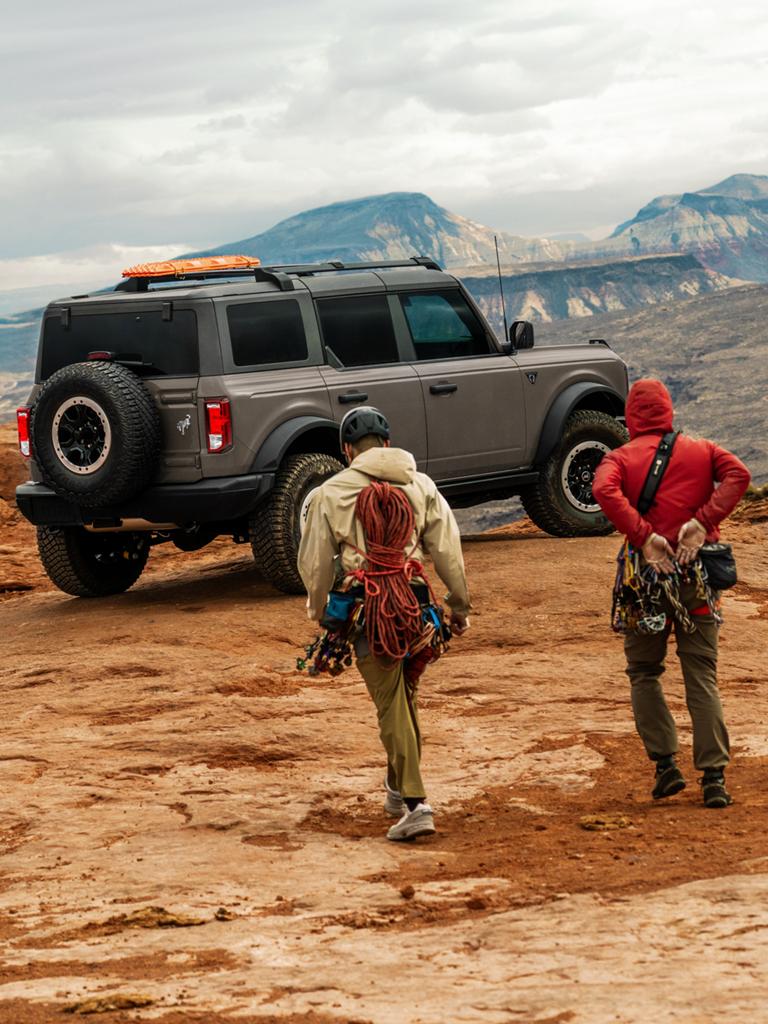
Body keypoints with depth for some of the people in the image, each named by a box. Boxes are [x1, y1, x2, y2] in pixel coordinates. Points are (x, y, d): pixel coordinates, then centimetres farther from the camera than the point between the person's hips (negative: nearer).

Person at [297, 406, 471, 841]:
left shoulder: (331, 494, 1)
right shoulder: (421, 486, 7)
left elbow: (315, 563, 3)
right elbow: (448, 551, 5)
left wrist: (320, 613, 17)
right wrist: (460, 605, 14)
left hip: (367, 612, -3)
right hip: (415, 604, 3)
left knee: (392, 705, -2)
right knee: (405, 698, 21)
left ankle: (415, 803, -9)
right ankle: (399, 788, 32)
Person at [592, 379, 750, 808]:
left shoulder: (622, 457, 4)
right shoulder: (701, 450, 10)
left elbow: (604, 490, -18)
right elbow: (738, 474, -9)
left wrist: (645, 537, -19)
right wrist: (703, 522, -14)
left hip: (648, 573, -1)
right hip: (697, 575, 2)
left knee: (644, 672, 15)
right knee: (702, 676, 5)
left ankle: (666, 764, 6)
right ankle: (714, 777, -2)